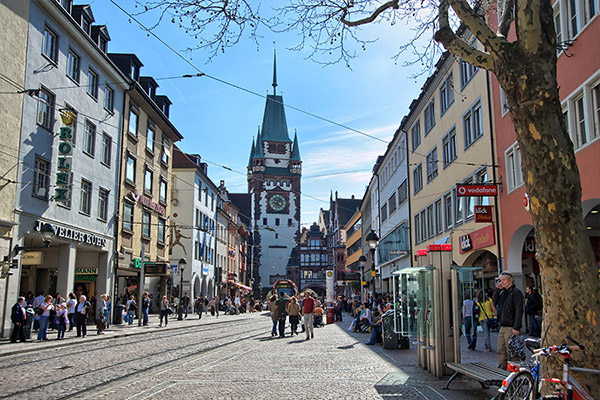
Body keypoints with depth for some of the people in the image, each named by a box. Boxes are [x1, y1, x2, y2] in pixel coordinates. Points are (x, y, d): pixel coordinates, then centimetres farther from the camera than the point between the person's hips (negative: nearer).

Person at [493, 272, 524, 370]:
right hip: (503, 327, 8)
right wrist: (497, 290, 3)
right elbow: (495, 302, 12)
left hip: (511, 328, -8)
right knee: (501, 351, 11)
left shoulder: (516, 292, -10)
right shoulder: (503, 292, 16)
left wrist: (516, 328, -21)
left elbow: (519, 310, -16)